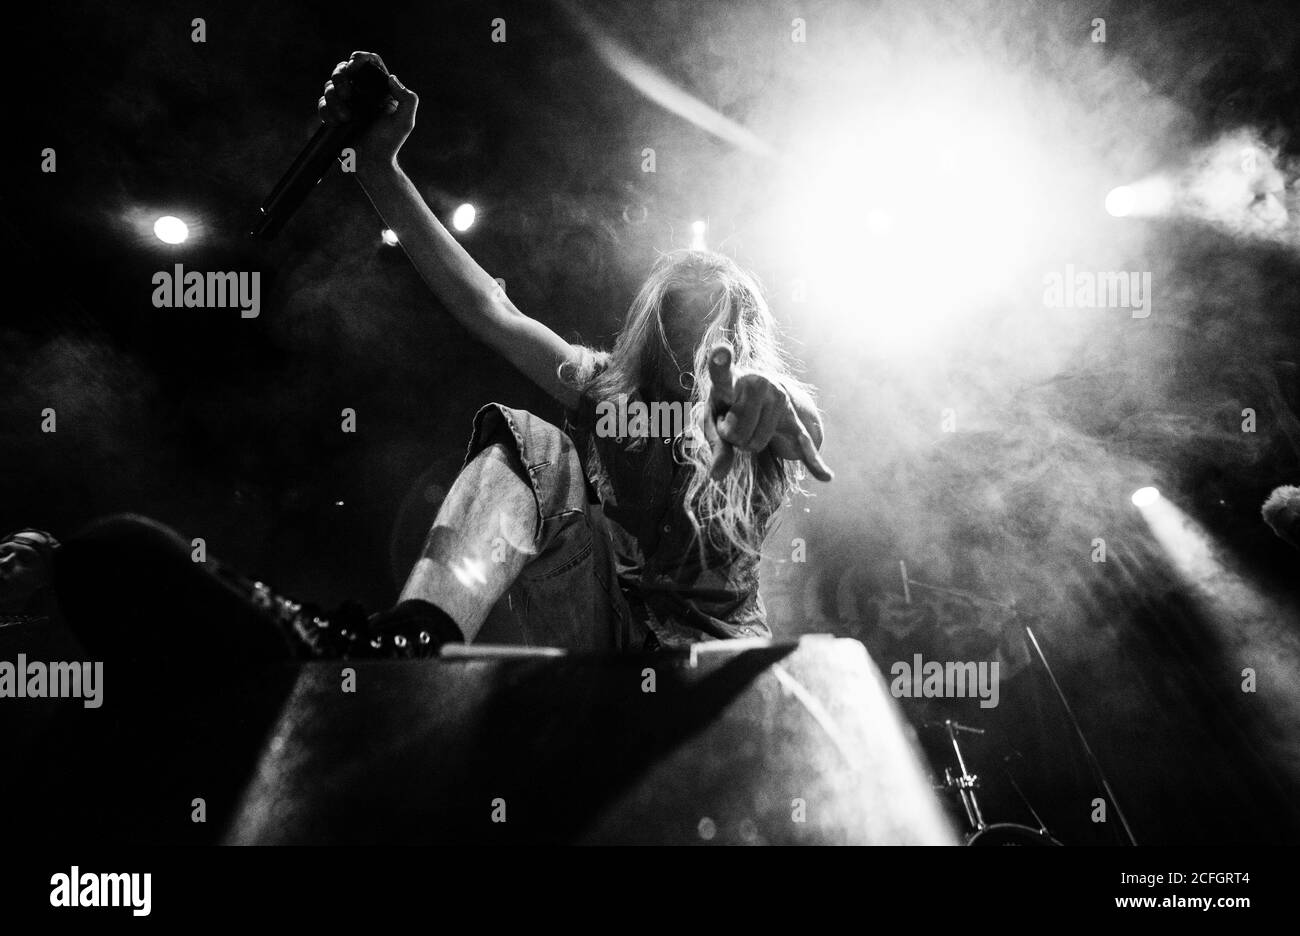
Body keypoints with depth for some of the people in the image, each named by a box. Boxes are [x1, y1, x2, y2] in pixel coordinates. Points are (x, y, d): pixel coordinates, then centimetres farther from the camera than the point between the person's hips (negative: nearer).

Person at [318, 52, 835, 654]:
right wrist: (378, 166, -4)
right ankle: (413, 644, -42)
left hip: (712, 633, -1)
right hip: (595, 626, 1)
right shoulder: (607, 386, 13)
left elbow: (802, 430, -20)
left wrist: (764, 397, -47)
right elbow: (486, 306, 4)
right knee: (529, 445, -20)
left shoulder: (776, 406, 6)